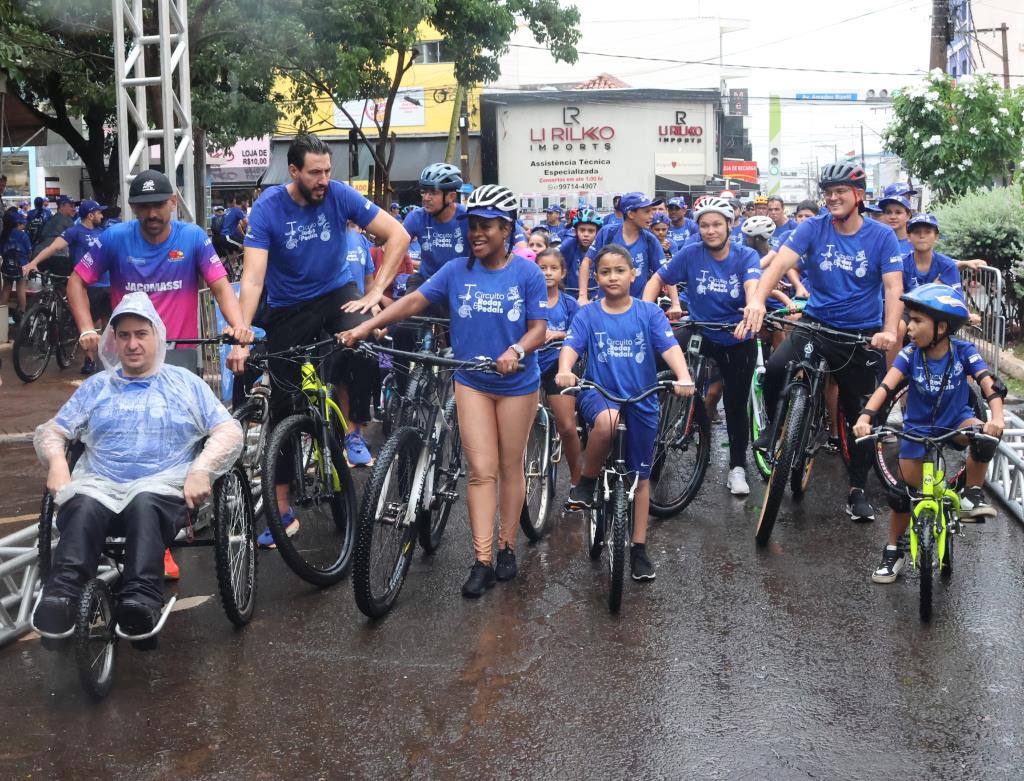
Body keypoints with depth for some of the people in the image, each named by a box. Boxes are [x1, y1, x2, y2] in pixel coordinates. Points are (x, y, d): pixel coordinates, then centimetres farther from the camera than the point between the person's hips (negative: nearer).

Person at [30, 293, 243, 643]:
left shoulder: (185, 383, 18)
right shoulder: (96, 386, 25)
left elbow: (229, 431, 8)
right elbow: (50, 431, 21)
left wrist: (201, 470, -10)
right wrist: (56, 461, -3)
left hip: (162, 488, -2)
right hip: (98, 486, 2)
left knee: (145, 503, -38)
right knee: (84, 507, -35)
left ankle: (141, 599, -52)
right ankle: (61, 597, -49)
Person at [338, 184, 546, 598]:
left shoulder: (527, 273, -9)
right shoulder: (457, 270, -3)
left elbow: (539, 328, -10)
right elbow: (414, 300, -7)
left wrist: (517, 350, -31)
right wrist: (366, 326, -16)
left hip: (517, 384, -1)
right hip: (471, 381, 1)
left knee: (510, 467, 10)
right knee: (482, 471, -3)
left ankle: (506, 547, 24)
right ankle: (482, 561, -3)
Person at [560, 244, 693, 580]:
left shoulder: (649, 312, -1)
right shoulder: (588, 314, -1)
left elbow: (670, 346, -11)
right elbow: (571, 345, -13)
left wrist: (683, 377, -30)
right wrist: (565, 371, -35)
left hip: (641, 401, 2)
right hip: (598, 393, -2)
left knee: (640, 475, 8)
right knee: (606, 420, -39)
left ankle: (639, 547, 21)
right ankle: (586, 482, -14)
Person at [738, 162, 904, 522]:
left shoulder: (881, 236, -6)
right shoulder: (813, 228, -6)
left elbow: (893, 287, -14)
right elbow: (781, 262, -20)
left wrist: (889, 331, -32)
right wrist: (757, 299, -39)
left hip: (863, 333, 0)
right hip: (817, 324, 0)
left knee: (860, 414, 8)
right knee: (776, 368, -29)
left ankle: (858, 489, 24)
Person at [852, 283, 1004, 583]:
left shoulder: (963, 351, -18)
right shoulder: (910, 354, -16)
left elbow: (989, 384, -29)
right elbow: (886, 386, -29)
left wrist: (997, 417, -49)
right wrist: (865, 417, -47)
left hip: (955, 421, -1)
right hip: (918, 428, 1)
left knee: (986, 435, -34)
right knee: (902, 492, -2)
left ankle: (972, 495, -11)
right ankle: (893, 552, 18)